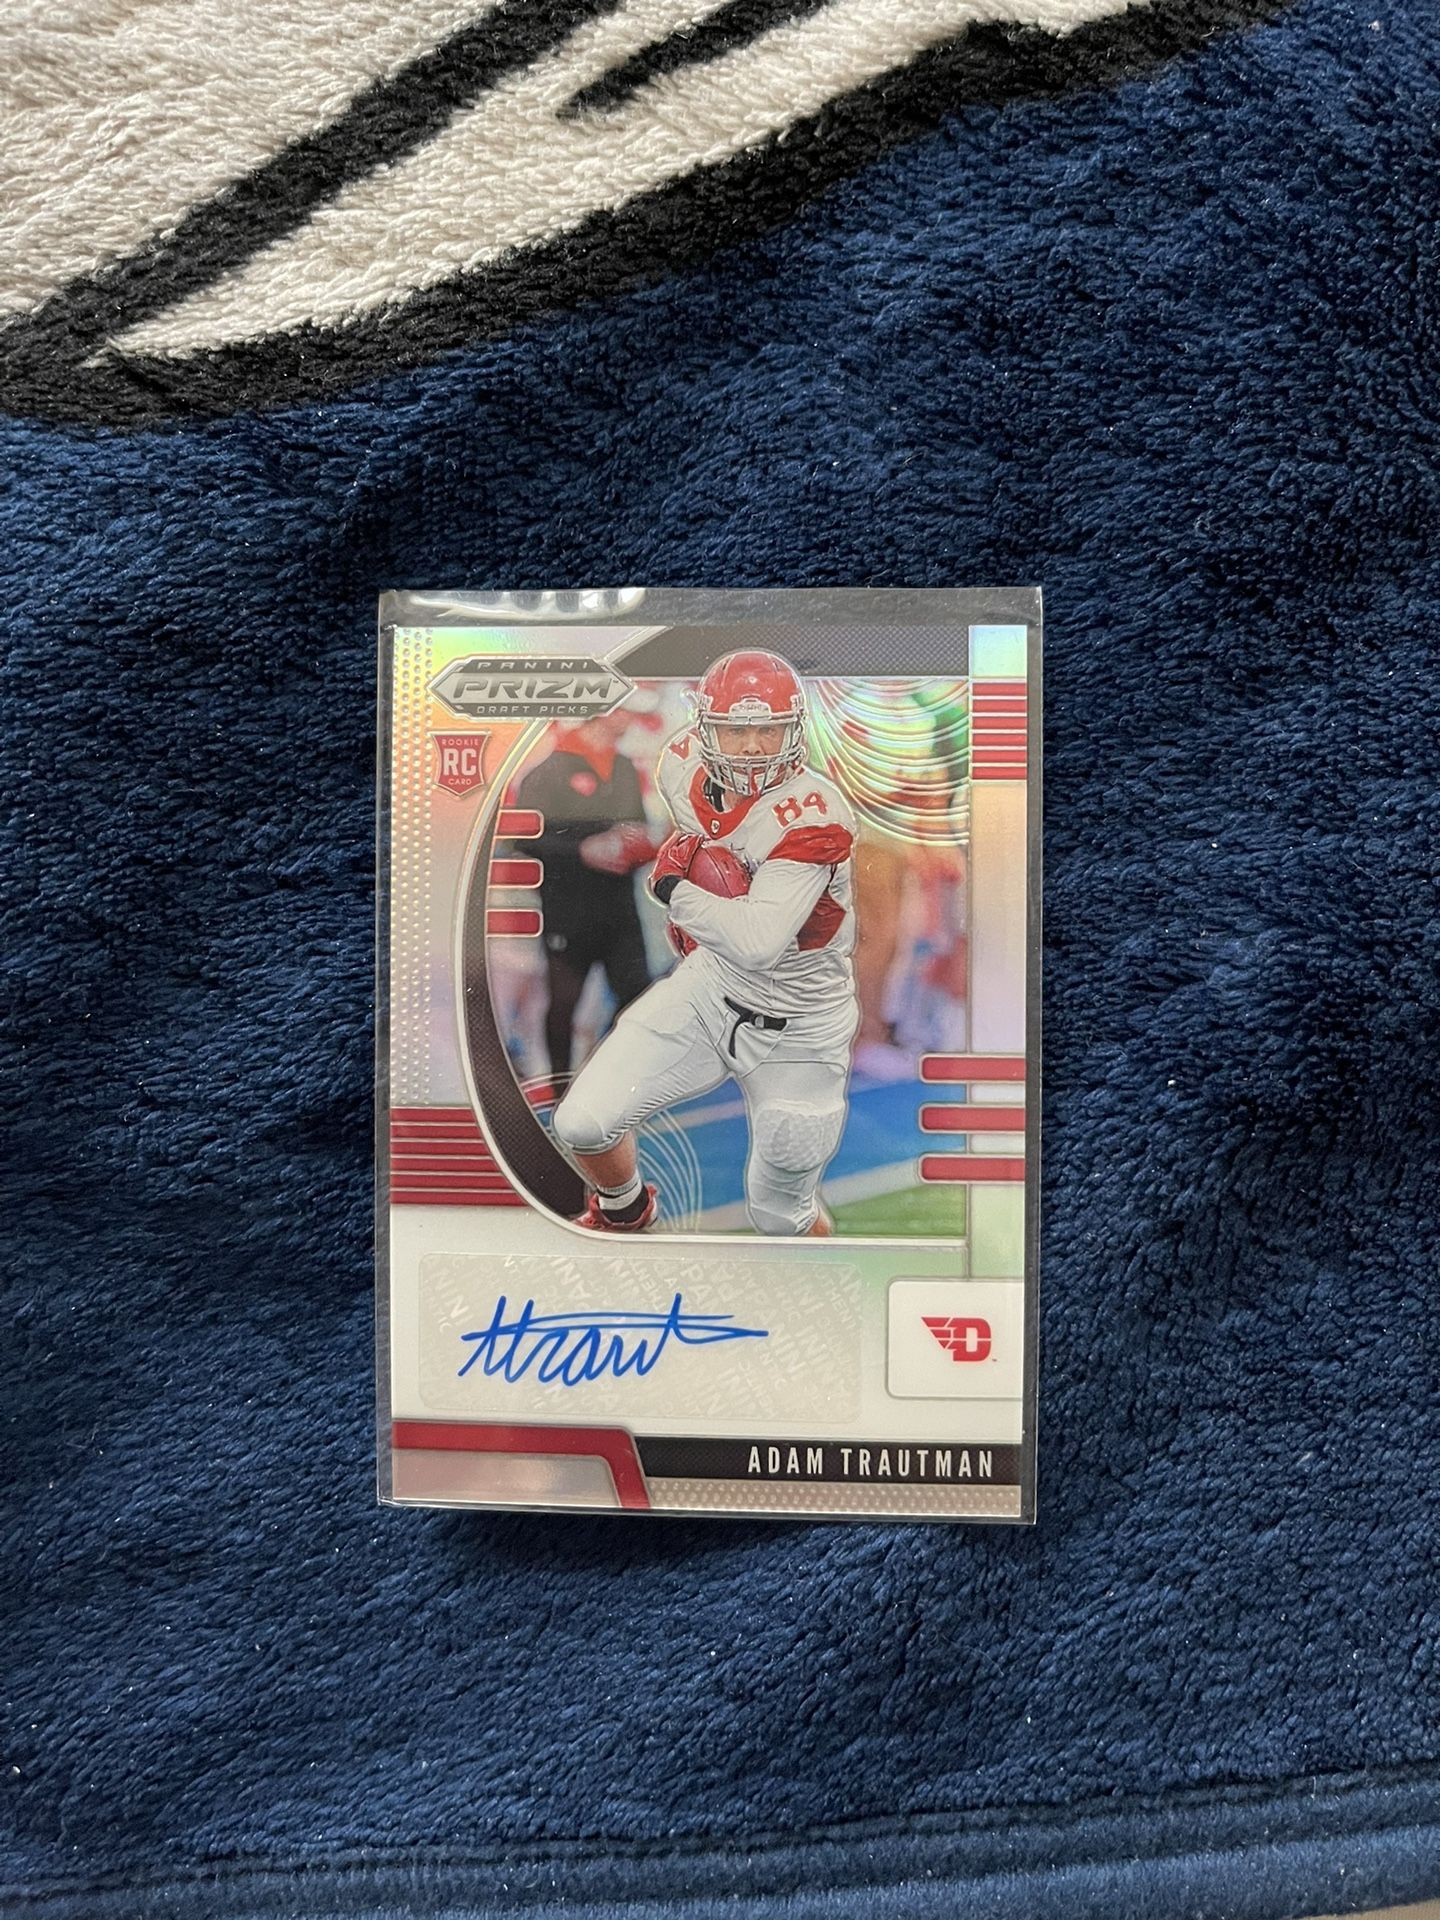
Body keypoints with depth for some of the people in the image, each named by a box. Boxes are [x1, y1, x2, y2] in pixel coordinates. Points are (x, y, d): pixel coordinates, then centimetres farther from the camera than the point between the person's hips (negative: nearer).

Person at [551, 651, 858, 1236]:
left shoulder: (811, 817, -30)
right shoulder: (686, 768, -10)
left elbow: (758, 943, -42)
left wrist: (675, 889, -29)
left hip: (796, 1027, -5)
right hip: (712, 984, 5)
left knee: (778, 1215, 10)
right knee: (582, 1123, -2)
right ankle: (623, 1212, 33)